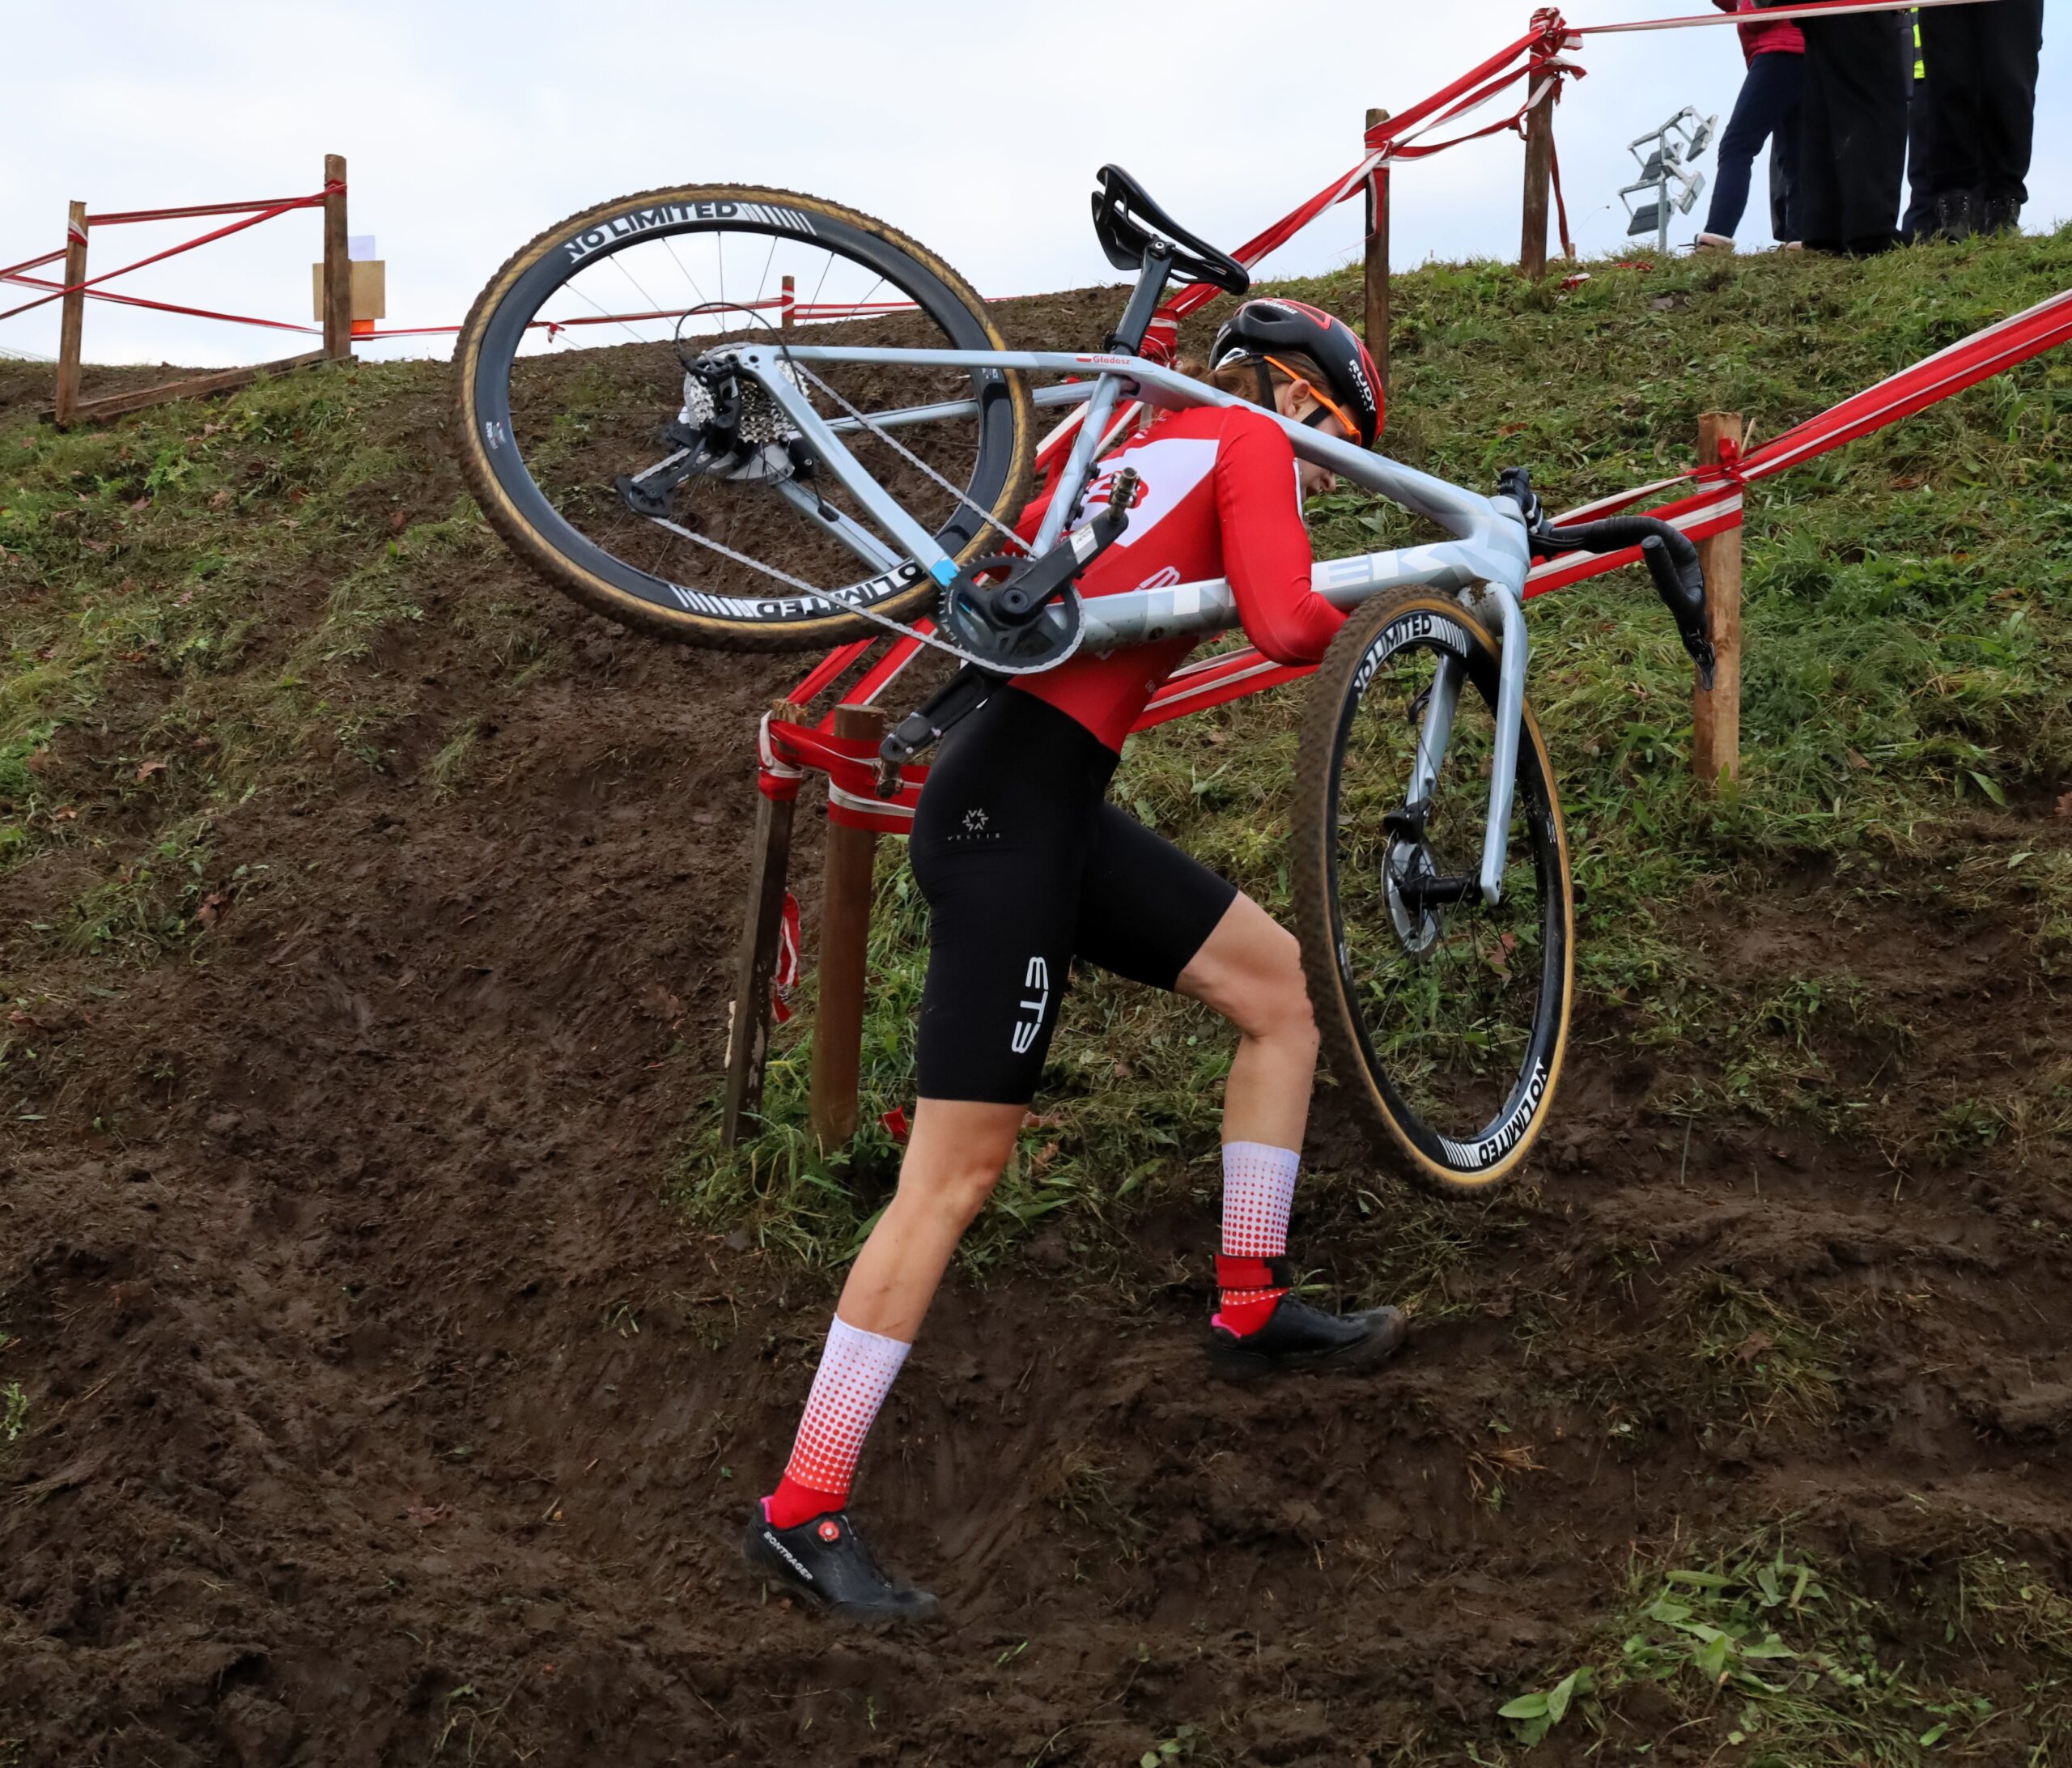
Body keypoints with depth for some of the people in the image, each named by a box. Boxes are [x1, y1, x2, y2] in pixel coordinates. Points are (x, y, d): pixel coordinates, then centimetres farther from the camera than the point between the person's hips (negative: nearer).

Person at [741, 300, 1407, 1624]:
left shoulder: (1151, 446, 23)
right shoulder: (1252, 442, -1)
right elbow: (1285, 627, -15)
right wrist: (1370, 614, 4)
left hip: (1051, 806, 10)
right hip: (1010, 809, -10)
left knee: (1281, 982, 15)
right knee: (957, 1174, -7)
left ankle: (1255, 1312, 22)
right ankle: (801, 1513, -2)